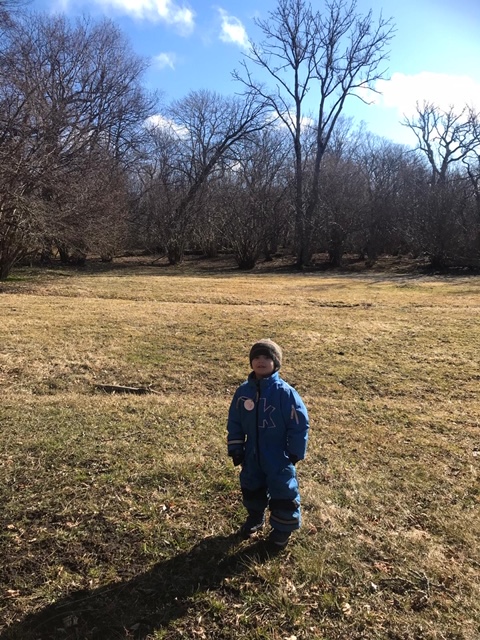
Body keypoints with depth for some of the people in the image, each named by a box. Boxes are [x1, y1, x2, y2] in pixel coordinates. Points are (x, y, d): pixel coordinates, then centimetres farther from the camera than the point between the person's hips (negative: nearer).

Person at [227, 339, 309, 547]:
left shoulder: (285, 392, -19)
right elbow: (234, 423, 4)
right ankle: (255, 518, 46)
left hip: (279, 457, -4)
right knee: (251, 489, 21)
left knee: (283, 493, 7)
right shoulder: (244, 390, -5)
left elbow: (299, 424, -13)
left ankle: (282, 528, 31)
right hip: (252, 455, 5)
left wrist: (295, 453, -10)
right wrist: (235, 450, 3)